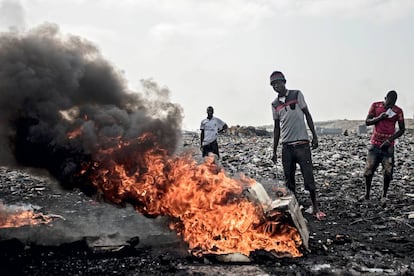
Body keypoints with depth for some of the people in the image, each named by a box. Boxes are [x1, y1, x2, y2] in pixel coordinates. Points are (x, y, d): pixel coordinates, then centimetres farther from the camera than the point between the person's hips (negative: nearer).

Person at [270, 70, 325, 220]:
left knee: (308, 176, -3)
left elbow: (307, 115, 3)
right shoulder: (275, 104, 10)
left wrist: (314, 136, -3)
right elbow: (277, 128, 14)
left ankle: (315, 207, 8)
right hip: (286, 146, 4)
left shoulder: (297, 95, 1)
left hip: (302, 143, -3)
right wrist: (274, 151, 11)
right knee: (289, 179, 5)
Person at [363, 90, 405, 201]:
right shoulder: (375, 106, 0)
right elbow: (367, 122, 0)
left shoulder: (398, 111, -2)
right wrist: (379, 118, -18)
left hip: (388, 145, 0)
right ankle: (367, 194, 12)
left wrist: (390, 139, -12)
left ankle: (384, 195, 9)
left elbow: (402, 129, 2)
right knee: (369, 170, -3)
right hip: (375, 144, 0)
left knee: (388, 172, -6)